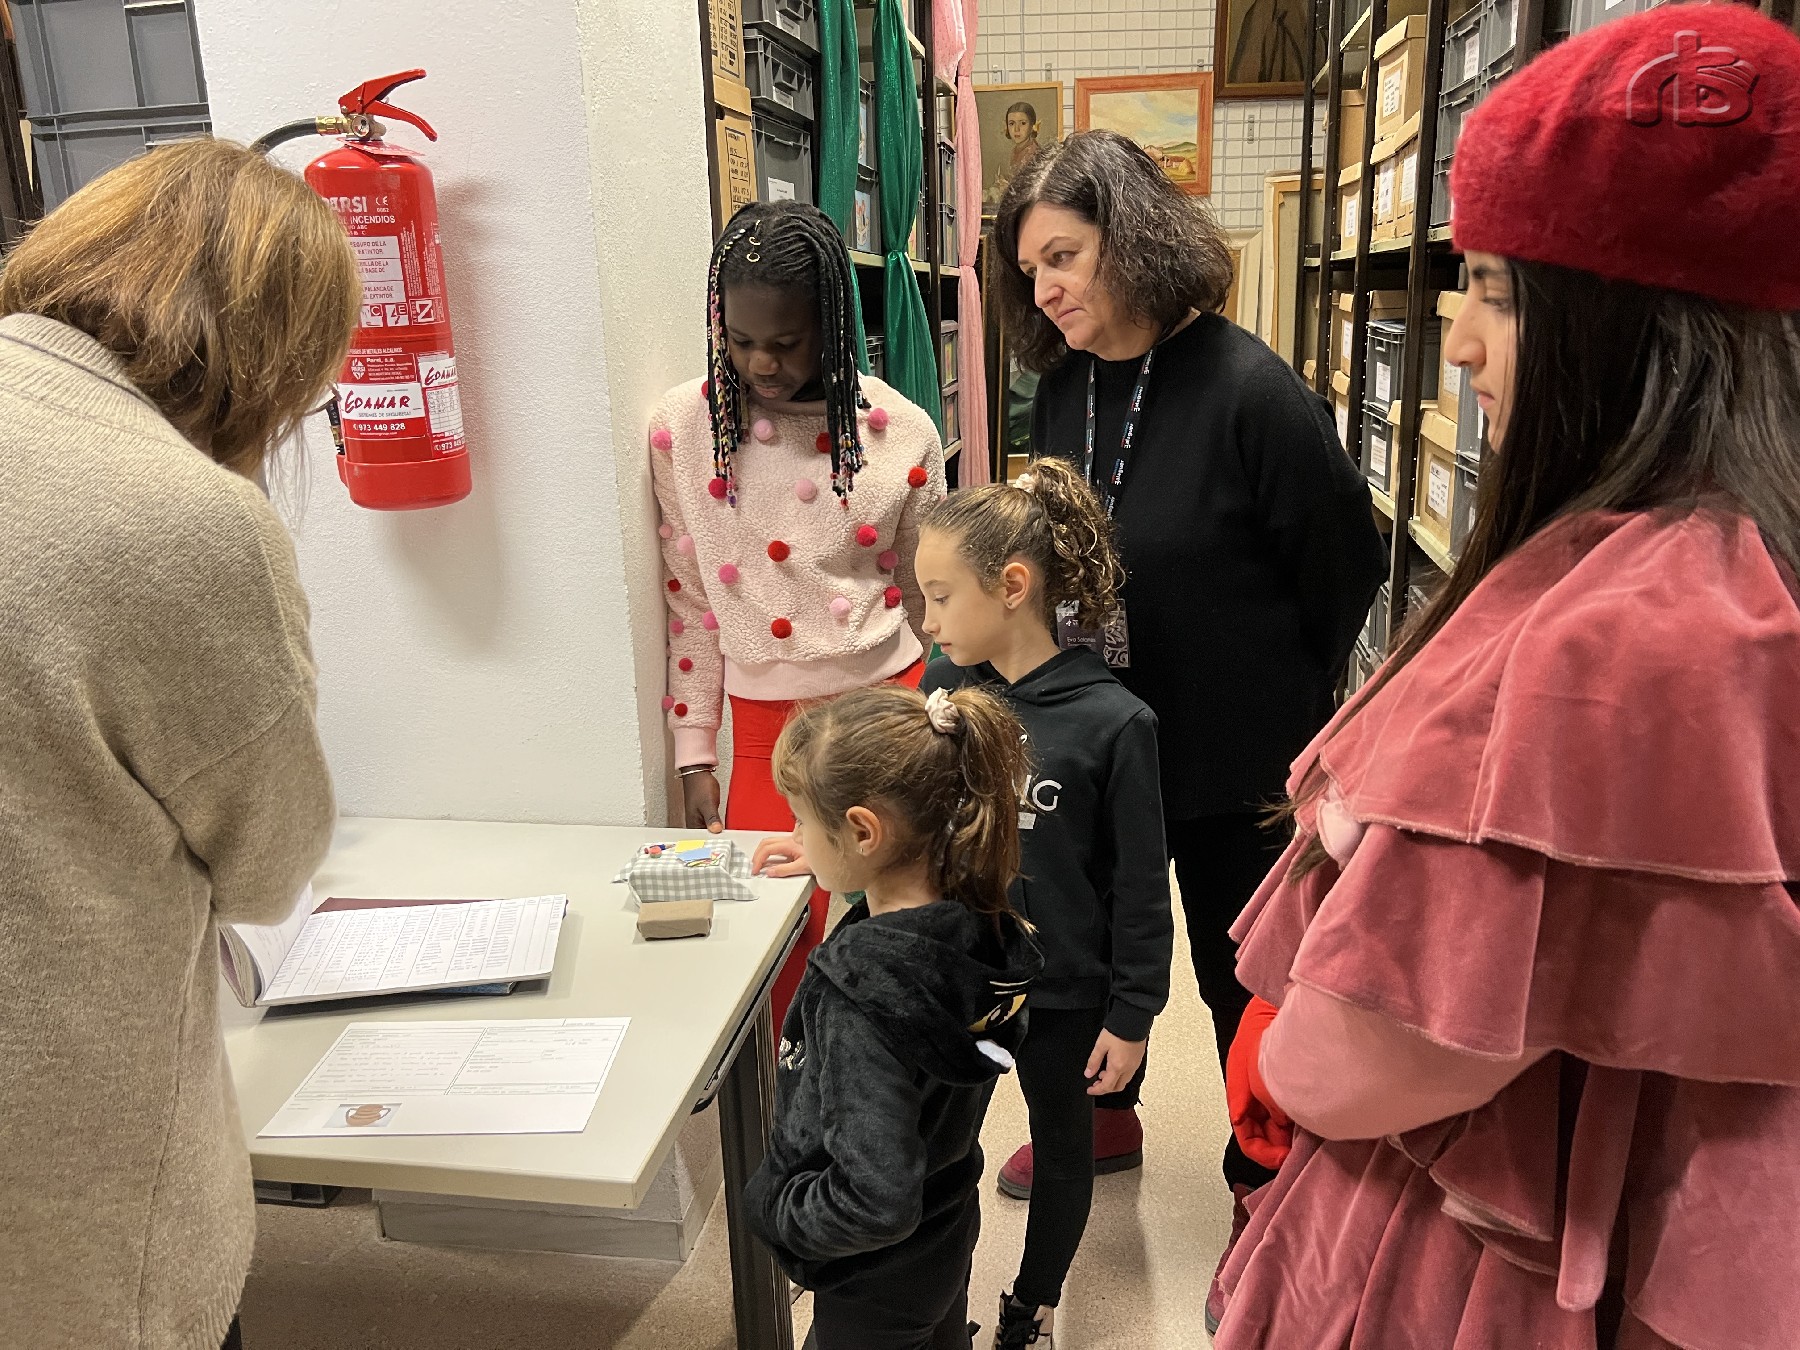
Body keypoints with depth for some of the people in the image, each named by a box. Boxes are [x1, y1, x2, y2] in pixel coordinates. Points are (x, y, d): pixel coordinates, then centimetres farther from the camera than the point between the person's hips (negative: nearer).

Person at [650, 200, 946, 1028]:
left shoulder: (900, 431, -5)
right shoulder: (682, 427, -3)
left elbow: (931, 599, 5)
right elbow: (689, 603, 3)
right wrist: (694, 758, 4)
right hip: (766, 723, 0)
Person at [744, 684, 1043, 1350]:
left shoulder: (863, 992, -37)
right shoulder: (974, 916, -15)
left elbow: (875, 1205, -36)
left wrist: (773, 1207, -19)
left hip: (877, 1278, -7)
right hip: (947, 1228, 7)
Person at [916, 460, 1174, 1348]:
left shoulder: (1113, 723, -21)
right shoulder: (941, 687, -8)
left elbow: (1141, 888, -13)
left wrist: (1132, 1015, -8)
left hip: (1064, 991, -3)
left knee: (1061, 1139, 20)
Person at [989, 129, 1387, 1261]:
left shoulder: (1250, 391, -21)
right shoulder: (1064, 390, -2)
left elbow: (1348, 567, -12)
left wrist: (1279, 710, -1)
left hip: (1232, 763, -6)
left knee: (1242, 975, 13)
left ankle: (1263, 1175, 37)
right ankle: (1104, 1114, 49)